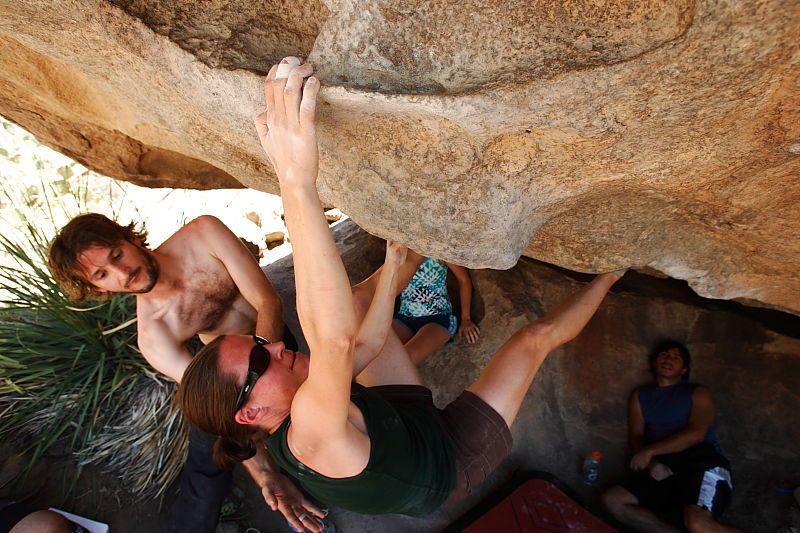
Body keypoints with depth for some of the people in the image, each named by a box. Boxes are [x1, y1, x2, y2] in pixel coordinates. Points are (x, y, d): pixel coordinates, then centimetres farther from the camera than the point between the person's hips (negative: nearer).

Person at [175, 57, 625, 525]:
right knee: (534, 336, -6)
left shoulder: (284, 425, -17)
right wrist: (297, 182, -72)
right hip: (449, 462, -6)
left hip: (404, 414, 6)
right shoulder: (311, 435, -43)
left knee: (357, 300, 2)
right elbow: (335, 338, -66)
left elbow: (368, 341, -8)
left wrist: (394, 263, -4)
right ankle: (608, 274, 21)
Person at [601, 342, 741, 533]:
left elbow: (696, 433, -6)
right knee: (612, 500, -20)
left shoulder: (698, 393, 12)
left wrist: (650, 451, -12)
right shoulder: (640, 396, 23)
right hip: (664, 468, 4)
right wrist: (652, 463, -9)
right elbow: (635, 436, 13)